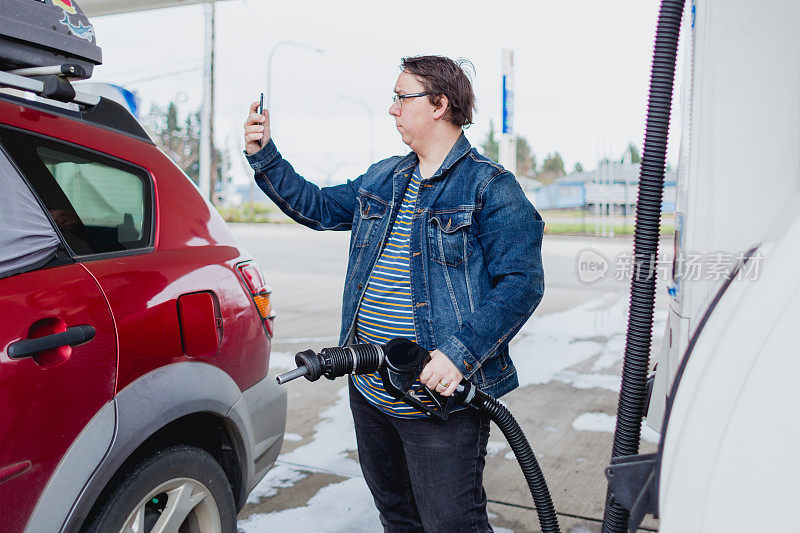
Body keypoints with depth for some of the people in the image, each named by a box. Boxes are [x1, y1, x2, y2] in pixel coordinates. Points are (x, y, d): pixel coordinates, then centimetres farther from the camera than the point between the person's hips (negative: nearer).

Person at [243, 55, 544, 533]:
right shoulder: (382, 180, 13)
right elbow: (318, 206, 22)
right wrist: (264, 156, 11)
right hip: (368, 392, 8)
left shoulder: (490, 188, -10)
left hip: (443, 402, -7)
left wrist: (460, 353, -26)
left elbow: (521, 282, -17)